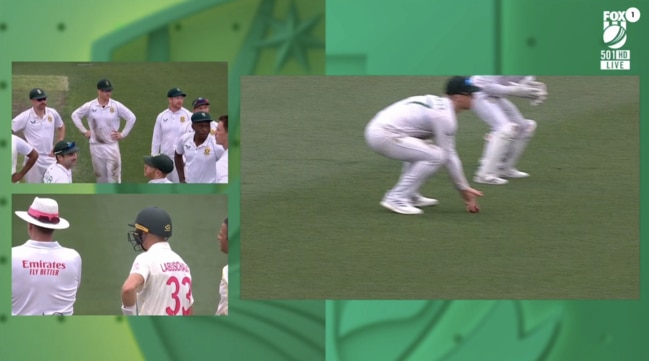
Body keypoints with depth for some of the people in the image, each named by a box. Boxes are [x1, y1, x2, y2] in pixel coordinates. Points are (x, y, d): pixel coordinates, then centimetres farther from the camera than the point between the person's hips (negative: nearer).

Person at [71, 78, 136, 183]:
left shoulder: (117, 106, -5)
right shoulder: (90, 106, -2)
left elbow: (131, 117, 2)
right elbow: (75, 115, 10)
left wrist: (123, 134, -1)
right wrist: (84, 131, 6)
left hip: (112, 146, -2)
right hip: (96, 146, 2)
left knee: (114, 175, -7)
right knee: (100, 175, 11)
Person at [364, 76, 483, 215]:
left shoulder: (436, 103, 17)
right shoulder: (444, 115, -11)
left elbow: (449, 151, 18)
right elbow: (449, 157, -11)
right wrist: (464, 188, -3)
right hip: (384, 136, -10)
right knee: (436, 156, -14)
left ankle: (410, 196, 21)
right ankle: (397, 199, -11)